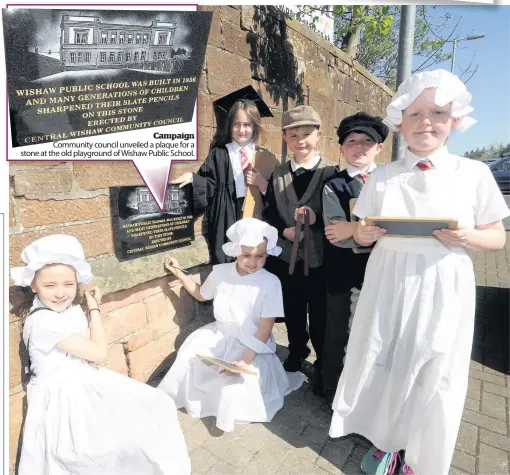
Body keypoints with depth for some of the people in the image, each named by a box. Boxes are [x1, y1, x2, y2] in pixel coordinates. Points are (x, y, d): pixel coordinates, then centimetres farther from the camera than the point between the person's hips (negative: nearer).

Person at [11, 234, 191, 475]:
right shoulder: (42, 321, -25)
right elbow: (99, 353, -22)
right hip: (64, 397, -8)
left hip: (86, 384, 8)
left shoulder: (72, 309, 1)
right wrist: (94, 309, -12)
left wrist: (92, 308, -8)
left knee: (155, 406, 7)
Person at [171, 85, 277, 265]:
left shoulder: (265, 158, 8)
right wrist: (192, 178, -21)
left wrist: (262, 184, -10)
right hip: (226, 226, -2)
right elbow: (209, 187, -5)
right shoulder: (219, 155, 3)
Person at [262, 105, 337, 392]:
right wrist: (284, 231, -13)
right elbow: (269, 212, 5)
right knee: (293, 312, 20)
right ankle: (297, 352, 44)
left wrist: (316, 219, -26)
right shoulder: (278, 174, 7)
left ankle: (324, 366, 31)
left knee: (320, 315, 9)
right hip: (286, 255, 4)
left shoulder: (330, 172, -6)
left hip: (319, 257, -3)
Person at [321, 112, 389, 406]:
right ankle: (333, 391, 36)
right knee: (338, 334, 13)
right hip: (343, 272, -2)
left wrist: (355, 229, -18)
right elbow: (337, 235, -17)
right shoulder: (334, 186, -5)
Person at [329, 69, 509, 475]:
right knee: (382, 366, 12)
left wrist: (466, 238, -17)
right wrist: (364, 233, -15)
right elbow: (363, 233, 7)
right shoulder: (383, 175, 3)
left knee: (434, 377, 11)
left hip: (443, 291, -1)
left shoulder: (474, 174, -1)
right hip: (389, 285, 2)